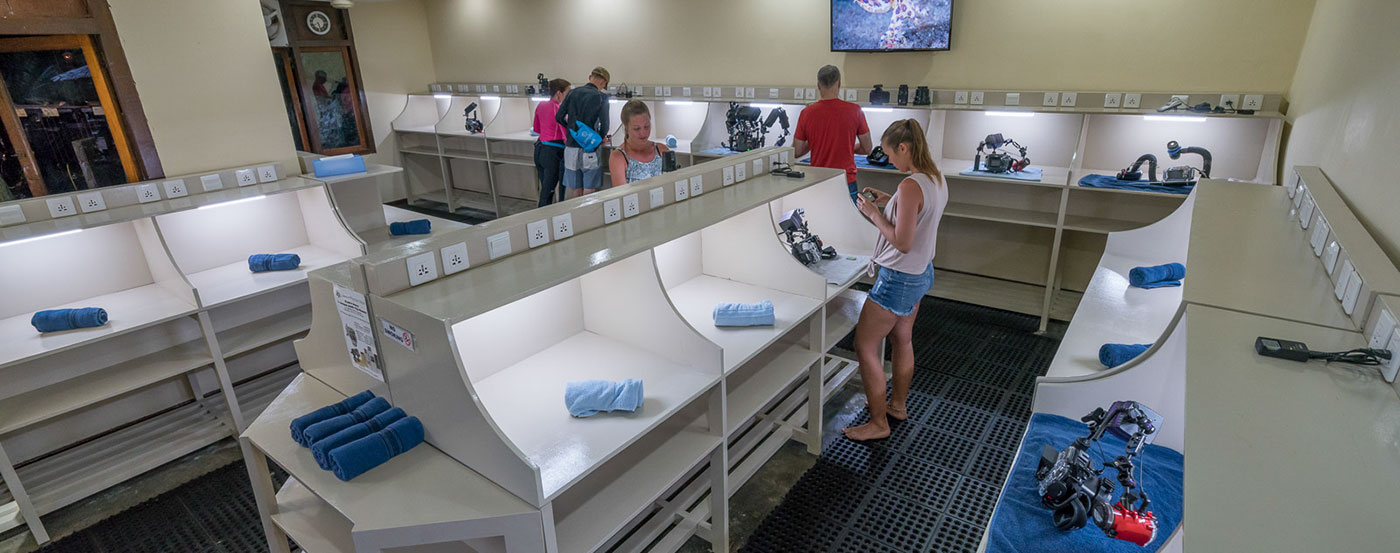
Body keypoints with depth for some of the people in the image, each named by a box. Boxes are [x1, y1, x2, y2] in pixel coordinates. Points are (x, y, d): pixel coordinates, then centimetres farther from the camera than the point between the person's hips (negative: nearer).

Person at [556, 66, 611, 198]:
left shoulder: (572, 93, 8)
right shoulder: (601, 96, -6)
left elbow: (559, 117, 7)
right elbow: (604, 123, -12)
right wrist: (601, 138, 7)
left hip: (571, 148, 5)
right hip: (589, 150, -4)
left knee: (574, 192, 10)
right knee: (589, 193, 2)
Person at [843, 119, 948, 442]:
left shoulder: (910, 186, -26)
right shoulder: (937, 180, 4)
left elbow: (903, 242, -26)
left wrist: (873, 214, -16)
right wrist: (889, 202, 10)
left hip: (899, 279, -10)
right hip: (922, 273, 10)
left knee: (865, 346, 1)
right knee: (902, 340, 23)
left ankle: (878, 424, 12)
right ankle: (898, 405, 41)